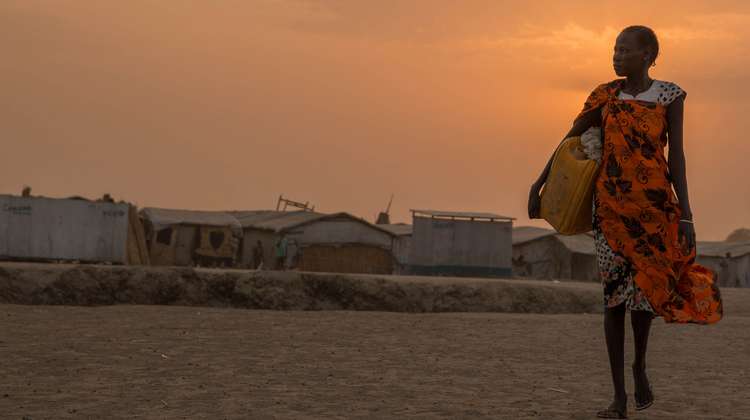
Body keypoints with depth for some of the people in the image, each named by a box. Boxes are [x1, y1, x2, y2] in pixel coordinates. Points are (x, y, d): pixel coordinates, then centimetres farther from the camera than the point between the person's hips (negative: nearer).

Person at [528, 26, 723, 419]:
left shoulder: (670, 95, 0)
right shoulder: (605, 95, 4)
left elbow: (676, 155, -1)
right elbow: (569, 141, 10)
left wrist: (685, 214, -6)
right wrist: (538, 184, 7)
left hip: (656, 205, -1)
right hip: (611, 205, 1)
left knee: (646, 287, -3)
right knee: (615, 293, -1)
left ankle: (640, 365, 28)